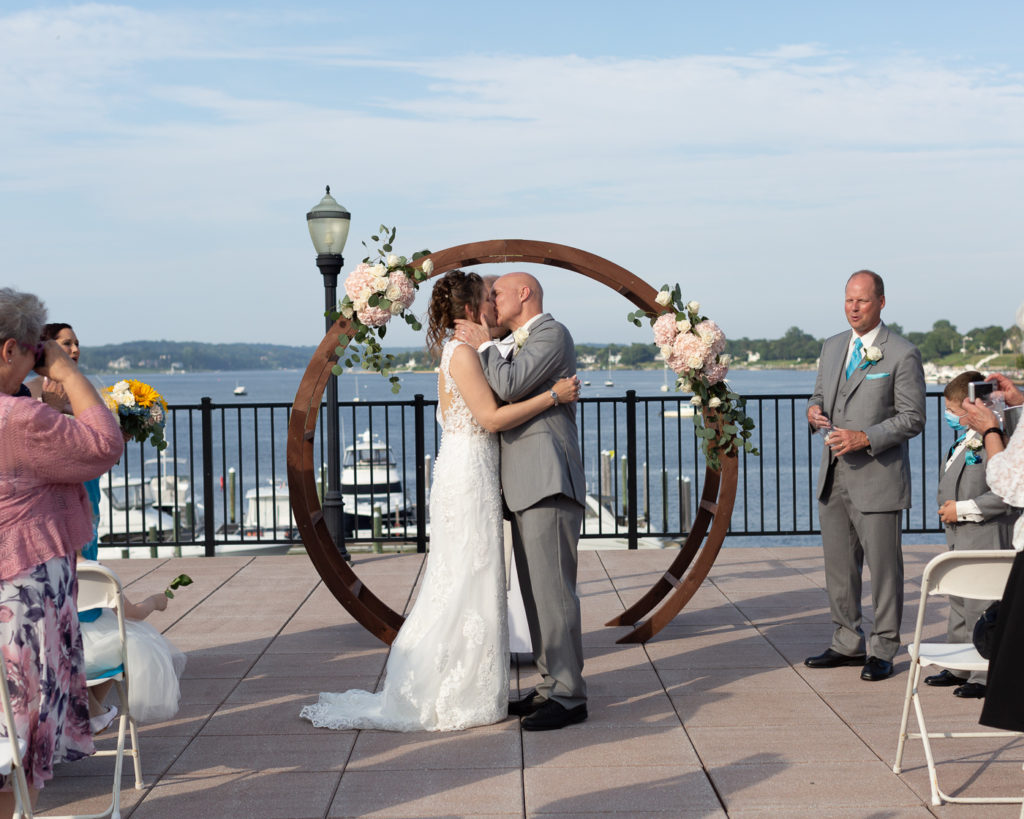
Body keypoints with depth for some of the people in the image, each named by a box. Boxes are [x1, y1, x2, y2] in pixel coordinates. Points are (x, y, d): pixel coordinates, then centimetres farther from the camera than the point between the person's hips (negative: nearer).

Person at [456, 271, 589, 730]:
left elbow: (511, 386, -18)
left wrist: (484, 346, -5)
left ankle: (569, 696, -8)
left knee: (553, 589, -11)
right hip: (527, 486, 10)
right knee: (535, 591, 11)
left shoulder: (551, 333, -6)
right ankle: (551, 686, 18)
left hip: (549, 484, -10)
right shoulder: (521, 344, 25)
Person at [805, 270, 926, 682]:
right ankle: (847, 643, 24)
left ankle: (883, 651, 10)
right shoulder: (832, 347, 12)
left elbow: (912, 418, -9)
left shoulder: (903, 354, -7)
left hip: (876, 476, -6)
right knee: (839, 564, 12)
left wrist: (865, 439, -20)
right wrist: (814, 410, -2)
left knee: (883, 566, 0)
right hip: (833, 477, 6)